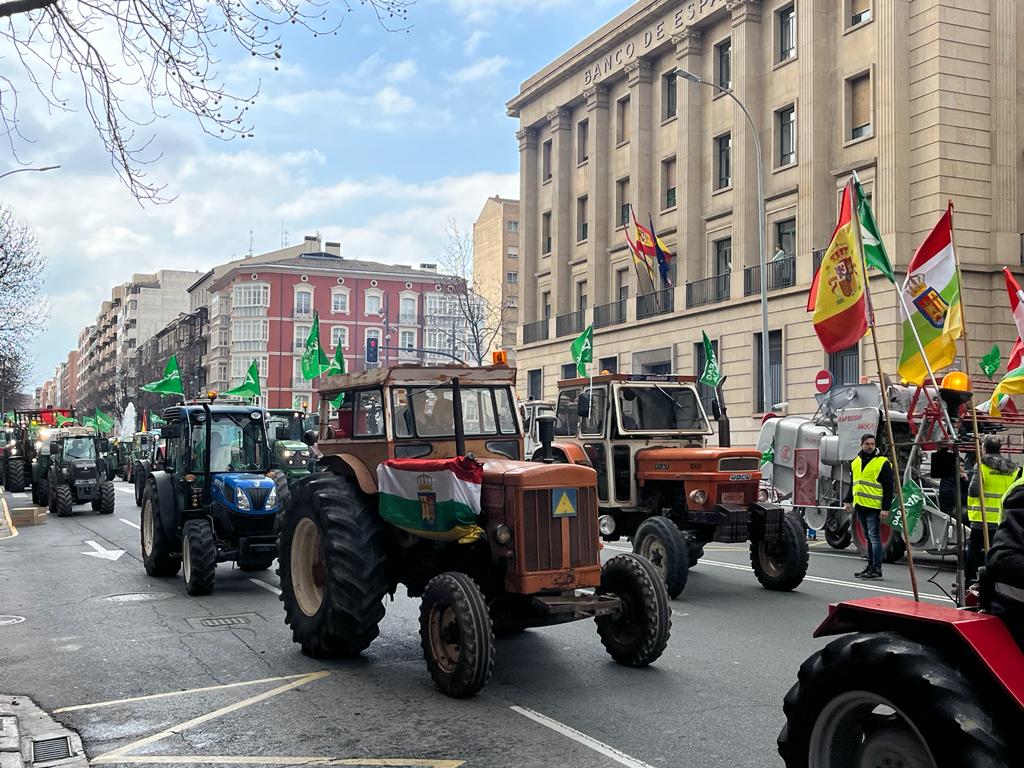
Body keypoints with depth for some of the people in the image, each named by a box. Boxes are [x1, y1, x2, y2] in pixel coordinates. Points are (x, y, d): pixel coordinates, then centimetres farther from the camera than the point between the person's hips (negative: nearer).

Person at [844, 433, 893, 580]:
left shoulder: (882, 463, -6)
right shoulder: (855, 462, 14)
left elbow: (888, 487, -8)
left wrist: (886, 508, -14)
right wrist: (848, 501, 17)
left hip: (873, 507, -7)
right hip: (860, 506, 7)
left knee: (874, 537, -6)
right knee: (869, 538, 13)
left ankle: (877, 569, -4)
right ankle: (870, 566, 18)